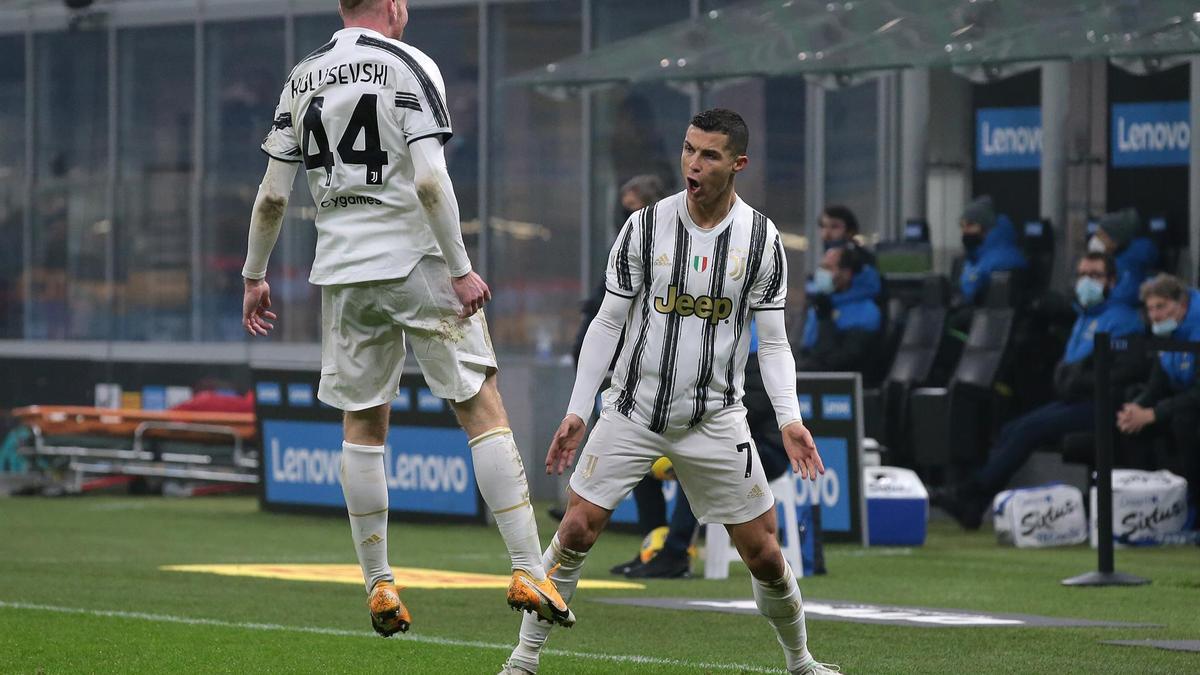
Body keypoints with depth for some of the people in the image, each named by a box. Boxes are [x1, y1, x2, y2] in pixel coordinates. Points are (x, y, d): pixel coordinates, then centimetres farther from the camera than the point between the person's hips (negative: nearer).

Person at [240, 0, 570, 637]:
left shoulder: (302, 78, 8)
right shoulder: (408, 66, -7)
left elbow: (272, 194, 8)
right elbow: (429, 180, -17)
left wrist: (254, 276, 18)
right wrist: (460, 268, -15)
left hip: (343, 273, 5)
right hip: (415, 261, -4)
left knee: (362, 423, 13)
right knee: (482, 408, -1)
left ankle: (378, 585, 13)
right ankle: (528, 570, -7)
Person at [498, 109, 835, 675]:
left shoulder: (761, 239, -4)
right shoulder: (644, 227, -5)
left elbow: (773, 341, 1)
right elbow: (608, 322, 1)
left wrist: (789, 418, -13)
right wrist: (577, 410, -3)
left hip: (714, 418, 0)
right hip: (633, 410, 0)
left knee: (763, 553, 1)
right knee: (576, 531, -9)